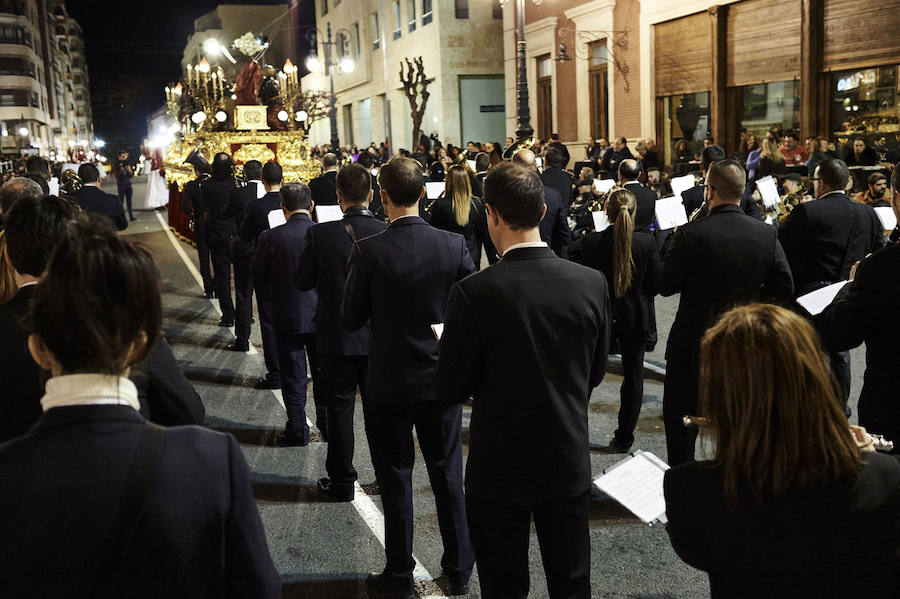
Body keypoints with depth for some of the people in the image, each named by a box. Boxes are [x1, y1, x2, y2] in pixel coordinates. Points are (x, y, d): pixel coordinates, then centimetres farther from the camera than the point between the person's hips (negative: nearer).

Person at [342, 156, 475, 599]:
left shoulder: (368, 251, -16)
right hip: (442, 378, 3)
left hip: (390, 383, -2)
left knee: (395, 479, 12)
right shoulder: (454, 245, -10)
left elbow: (351, 320, -9)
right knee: (448, 474, 17)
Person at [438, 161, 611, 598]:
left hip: (500, 468, -3)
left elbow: (451, 390, -13)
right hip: (570, 464, 3)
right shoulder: (591, 283, -10)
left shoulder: (474, 292, -21)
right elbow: (594, 374, 3)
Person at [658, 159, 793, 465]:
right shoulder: (767, 234, -8)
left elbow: (665, 286, -12)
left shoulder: (690, 234, -20)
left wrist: (675, 245, 2)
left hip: (693, 342, -4)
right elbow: (784, 288, -3)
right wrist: (749, 300, 11)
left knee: (679, 418, 13)